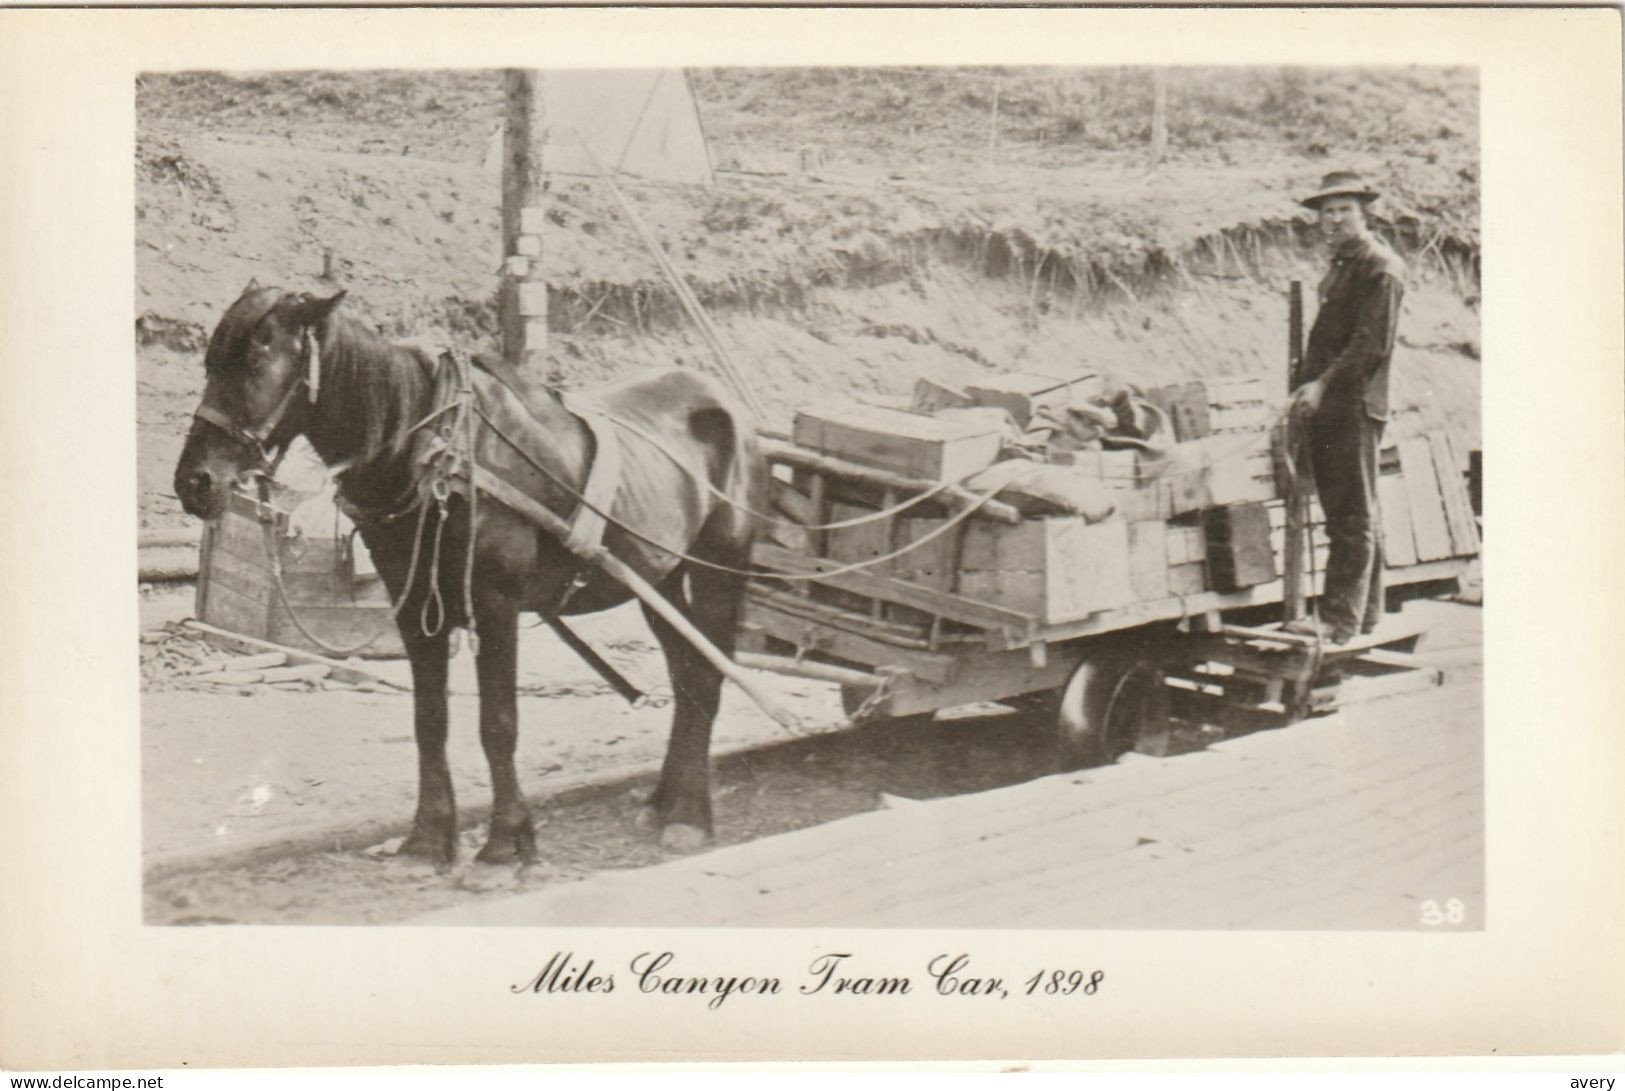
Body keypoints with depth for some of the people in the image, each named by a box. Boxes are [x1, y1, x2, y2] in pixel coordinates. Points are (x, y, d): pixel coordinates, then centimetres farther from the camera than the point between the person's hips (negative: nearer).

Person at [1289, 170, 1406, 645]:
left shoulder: (1381, 267, -9)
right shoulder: (1341, 264, 21)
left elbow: (1373, 342, -17)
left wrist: (1323, 385, -20)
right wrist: (1305, 385, 13)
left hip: (1355, 405, -10)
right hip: (1328, 406, 10)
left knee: (1353, 516, -7)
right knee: (1350, 515, 14)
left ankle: (1340, 621, -7)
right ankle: (1366, 612, 21)